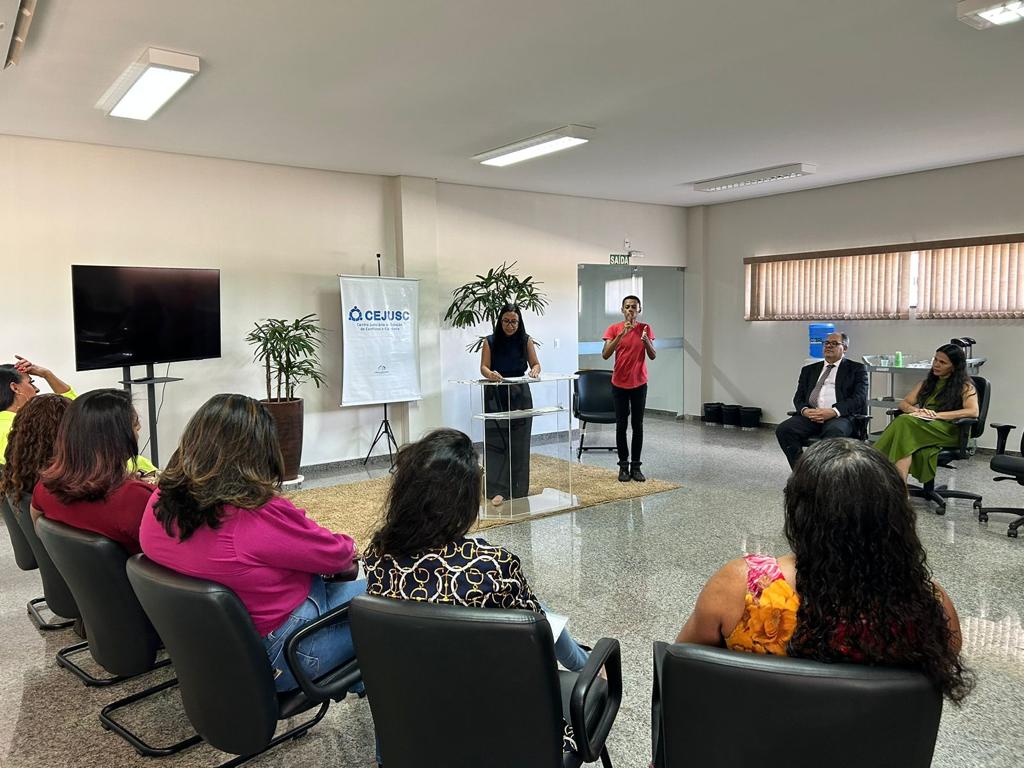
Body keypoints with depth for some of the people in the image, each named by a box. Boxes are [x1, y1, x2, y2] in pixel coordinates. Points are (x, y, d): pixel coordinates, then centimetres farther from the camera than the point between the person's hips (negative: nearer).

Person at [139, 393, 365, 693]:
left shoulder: (159, 504, -8)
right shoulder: (262, 515, -31)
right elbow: (339, 555, -16)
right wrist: (347, 548, 8)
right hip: (278, 656, -8)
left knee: (342, 582, 26)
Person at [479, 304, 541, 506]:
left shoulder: (526, 340, 2)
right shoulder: (490, 341, -1)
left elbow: (535, 364, 5)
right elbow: (483, 367, -6)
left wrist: (535, 371, -19)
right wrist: (490, 374, -30)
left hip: (520, 396, 1)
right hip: (496, 396, -1)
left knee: (519, 442, 4)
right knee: (496, 442, -8)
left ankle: (519, 488, 15)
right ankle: (497, 490, -11)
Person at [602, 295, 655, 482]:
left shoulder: (645, 328, 0)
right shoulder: (614, 329, -4)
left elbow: (653, 356, -4)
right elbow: (605, 355, -16)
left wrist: (645, 340, -23)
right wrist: (621, 334, -25)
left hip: (639, 384, 1)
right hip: (619, 384, -1)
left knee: (638, 425, 4)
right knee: (621, 425, 2)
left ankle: (636, 466, 11)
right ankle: (623, 465, 11)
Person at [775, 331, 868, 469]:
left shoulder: (857, 369, 15)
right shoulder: (809, 370, 26)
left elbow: (859, 398, 1)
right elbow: (798, 397, 18)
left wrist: (834, 411, -17)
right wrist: (805, 410, -8)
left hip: (840, 416, -3)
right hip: (810, 415, 4)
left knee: (834, 431, -39)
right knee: (783, 429, -26)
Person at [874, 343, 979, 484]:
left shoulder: (965, 386, 11)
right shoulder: (927, 383, 28)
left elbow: (973, 411, -7)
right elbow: (903, 403, 22)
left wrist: (937, 415, -16)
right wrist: (915, 410, -3)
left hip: (949, 430, -4)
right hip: (923, 425, 5)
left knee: (904, 422, -35)